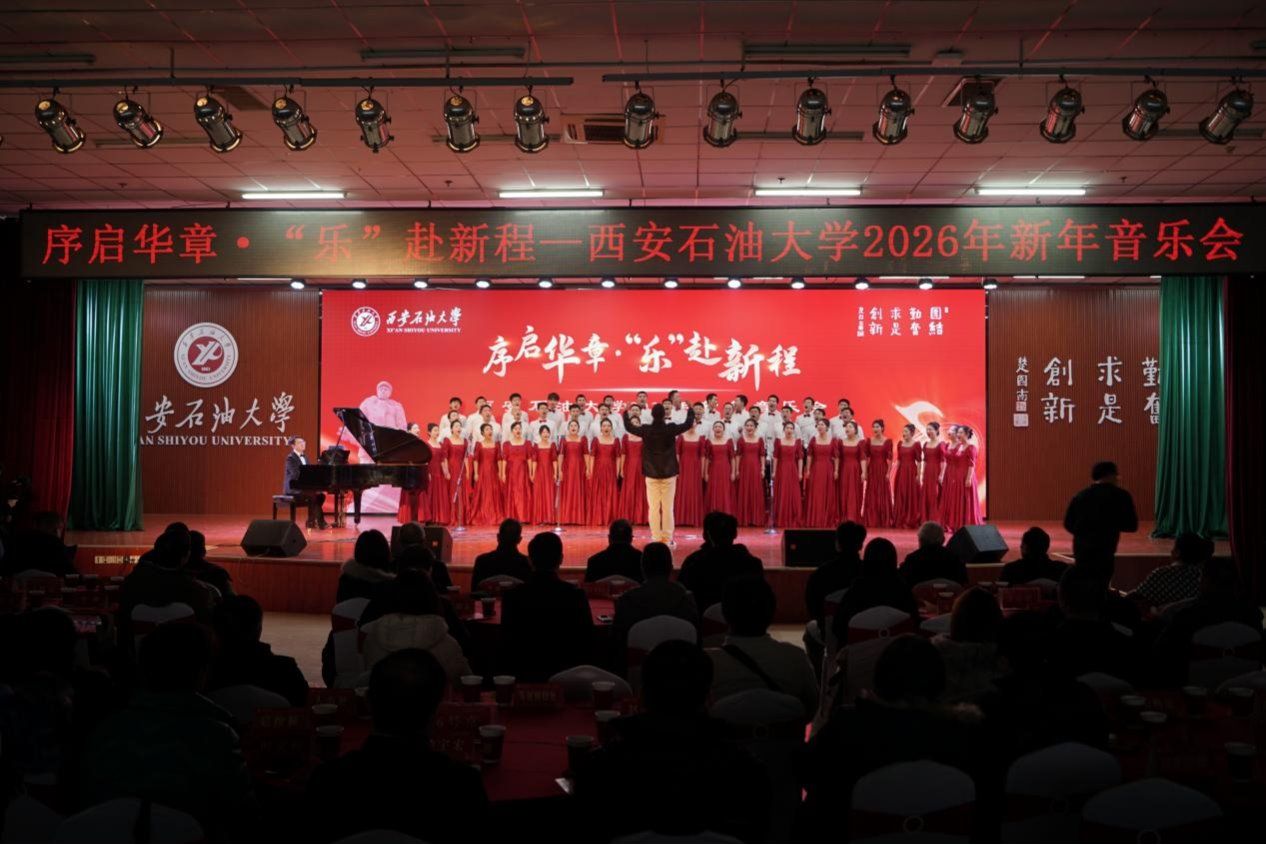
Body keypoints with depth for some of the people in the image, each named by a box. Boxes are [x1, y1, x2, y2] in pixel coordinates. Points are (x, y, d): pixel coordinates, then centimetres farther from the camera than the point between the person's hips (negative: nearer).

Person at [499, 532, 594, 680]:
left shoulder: (512, 596, -13)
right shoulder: (575, 595, -14)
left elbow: (507, 644, -7)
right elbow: (587, 642, -8)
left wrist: (511, 674, 10)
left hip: (525, 675, 1)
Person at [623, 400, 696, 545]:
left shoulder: (646, 430, -6)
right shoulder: (671, 429, -9)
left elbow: (629, 426, 11)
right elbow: (688, 424, 5)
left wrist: (626, 412, 28)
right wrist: (690, 409, 23)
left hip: (651, 474, 1)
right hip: (669, 473, 0)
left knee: (653, 508, 4)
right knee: (668, 508, 4)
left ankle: (656, 538, 4)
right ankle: (667, 539, 5)